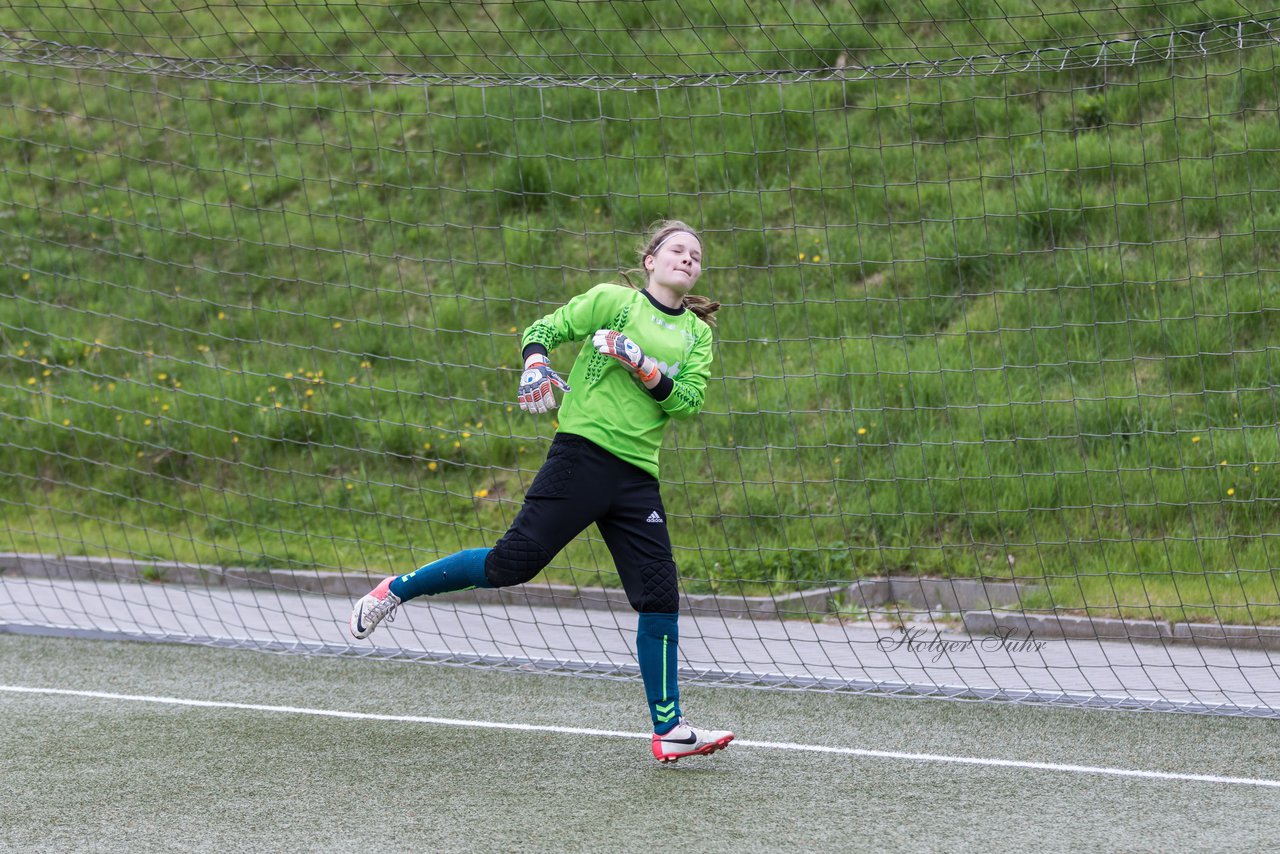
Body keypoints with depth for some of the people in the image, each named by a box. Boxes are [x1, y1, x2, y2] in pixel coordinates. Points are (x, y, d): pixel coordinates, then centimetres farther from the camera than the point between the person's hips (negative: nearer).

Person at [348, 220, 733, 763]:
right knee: (510, 564, -10)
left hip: (638, 476, 5)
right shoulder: (613, 300, 4)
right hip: (583, 453, -4)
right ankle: (396, 590, 11)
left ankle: (668, 731, 2)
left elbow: (689, 400, 3)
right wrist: (536, 366, -17)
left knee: (660, 596, -3)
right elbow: (543, 330, 3)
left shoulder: (696, 332, 16)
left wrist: (643, 367, -11)